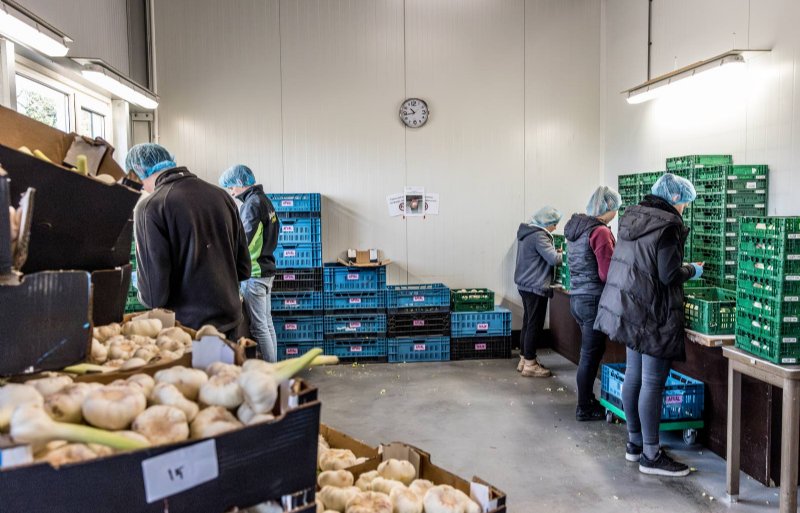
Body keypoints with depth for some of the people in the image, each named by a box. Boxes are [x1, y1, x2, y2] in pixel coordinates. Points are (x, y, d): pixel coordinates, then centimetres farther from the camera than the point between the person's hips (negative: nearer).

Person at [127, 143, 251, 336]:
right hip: (230, 320, 5)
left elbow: (153, 293, -16)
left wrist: (148, 298, 5)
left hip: (188, 326, -5)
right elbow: (244, 268, 7)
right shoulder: (221, 196, 1)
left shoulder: (149, 207, -14)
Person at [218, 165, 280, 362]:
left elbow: (244, 241, -20)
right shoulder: (264, 200, 14)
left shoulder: (252, 204, -15)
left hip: (254, 273, -10)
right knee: (267, 323, 14)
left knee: (259, 327, -5)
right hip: (266, 269, 10)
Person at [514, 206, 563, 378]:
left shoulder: (526, 232, 12)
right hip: (536, 287, -10)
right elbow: (554, 259, -22)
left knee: (528, 323, 15)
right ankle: (530, 364, 3)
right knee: (535, 325, -3)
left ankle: (524, 359, 22)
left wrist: (554, 252, 10)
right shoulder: (539, 236, -18)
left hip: (525, 285, 10)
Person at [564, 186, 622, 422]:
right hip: (593, 300, -8)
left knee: (593, 350, 20)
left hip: (576, 297, 9)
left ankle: (587, 399, 30)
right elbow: (607, 274, -19)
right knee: (591, 354, 2)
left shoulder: (575, 227, 10)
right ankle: (585, 409, 13)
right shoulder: (600, 232, -17)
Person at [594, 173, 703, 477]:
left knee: (633, 377, 14)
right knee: (653, 382, -3)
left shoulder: (632, 216, 11)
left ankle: (635, 443, 25)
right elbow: (669, 275, -17)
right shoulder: (669, 225, -14)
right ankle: (650, 455, 5)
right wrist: (693, 270, 3)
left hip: (628, 309, 9)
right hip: (654, 314, -9)